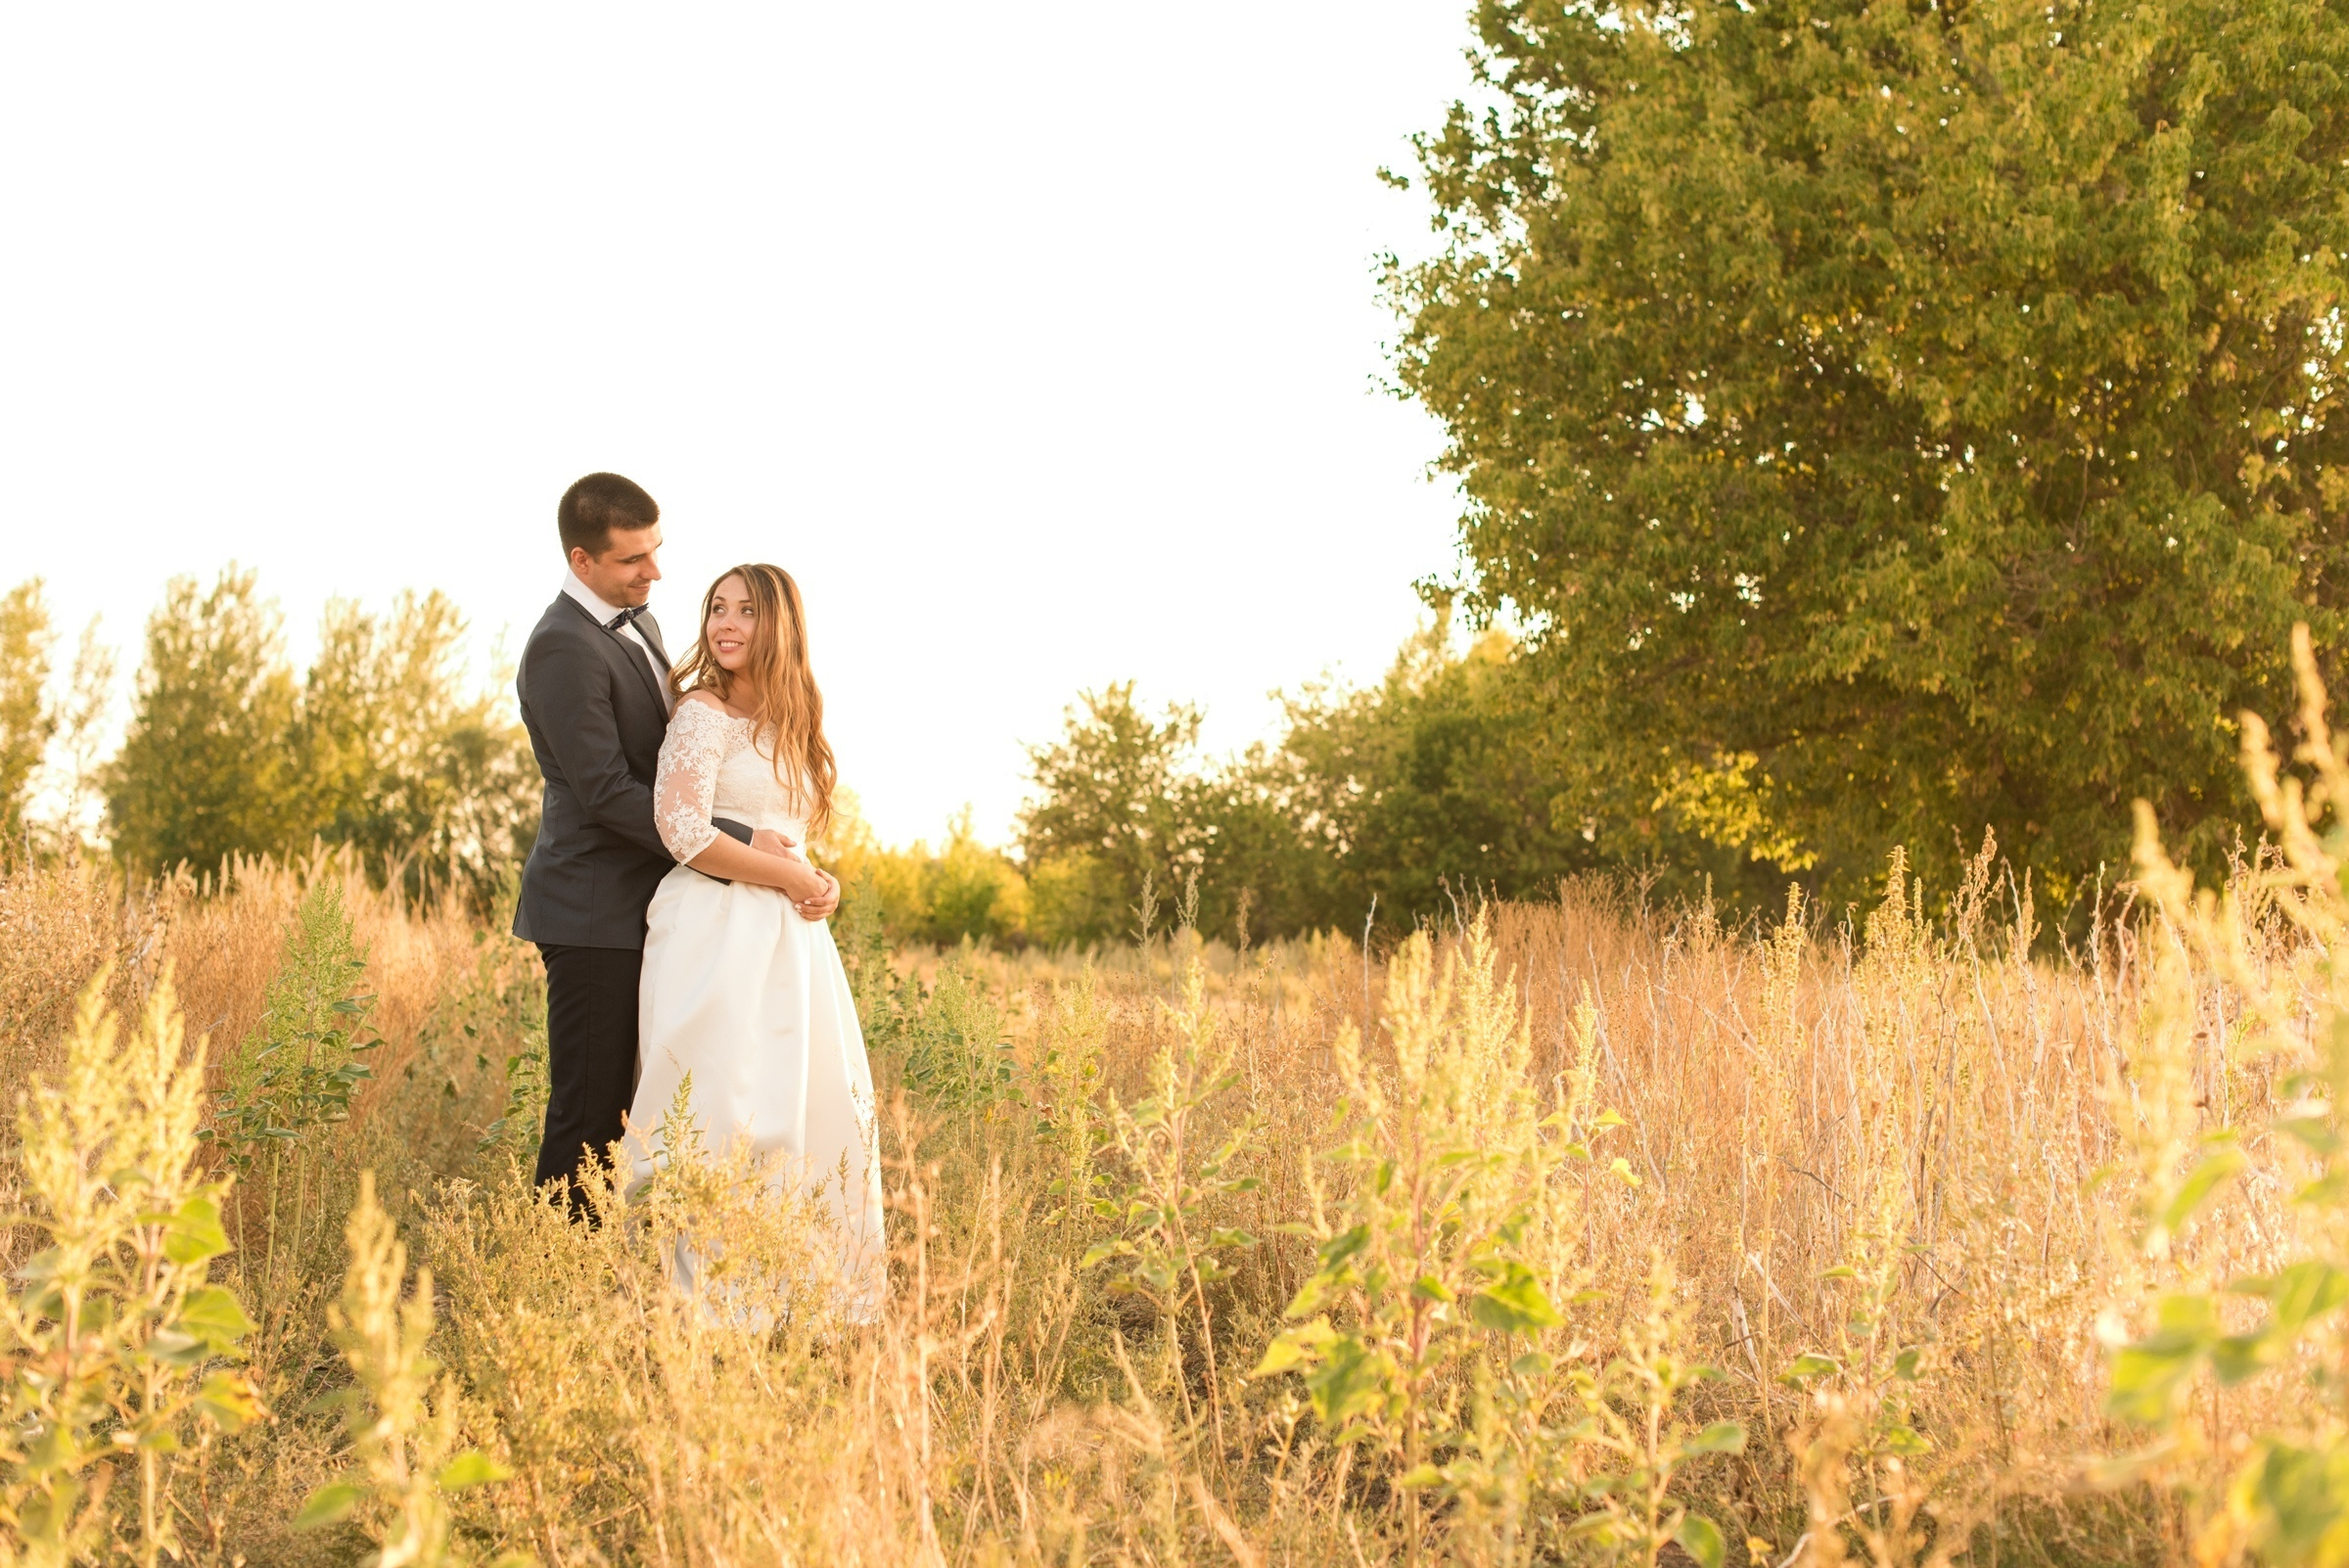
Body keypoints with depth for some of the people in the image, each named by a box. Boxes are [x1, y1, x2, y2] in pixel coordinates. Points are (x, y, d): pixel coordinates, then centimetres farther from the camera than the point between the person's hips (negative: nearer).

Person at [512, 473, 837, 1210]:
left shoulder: (638, 624, 14)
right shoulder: (564, 648, -17)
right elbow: (607, 791, -22)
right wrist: (736, 854, -21)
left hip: (637, 909, 9)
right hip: (593, 913, -9)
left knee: (616, 1110, 11)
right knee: (587, 1113, -5)